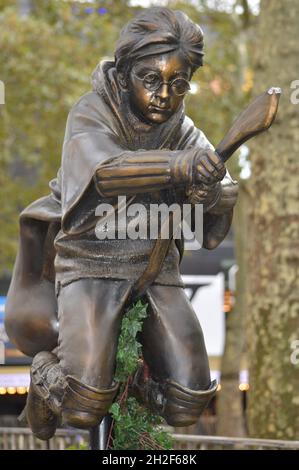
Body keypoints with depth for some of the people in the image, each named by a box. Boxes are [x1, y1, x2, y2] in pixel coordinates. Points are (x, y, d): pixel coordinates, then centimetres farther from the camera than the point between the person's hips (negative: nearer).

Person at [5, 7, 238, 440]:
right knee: (85, 407, -22)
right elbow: (103, 171, -33)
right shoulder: (92, 115, -11)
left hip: (156, 271, 5)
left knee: (186, 406, -7)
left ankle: (133, 377, 26)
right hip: (94, 265, -5)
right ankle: (47, 372, 14)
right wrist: (175, 166, -52)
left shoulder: (181, 129, 5)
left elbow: (225, 191, -5)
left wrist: (210, 193, -32)